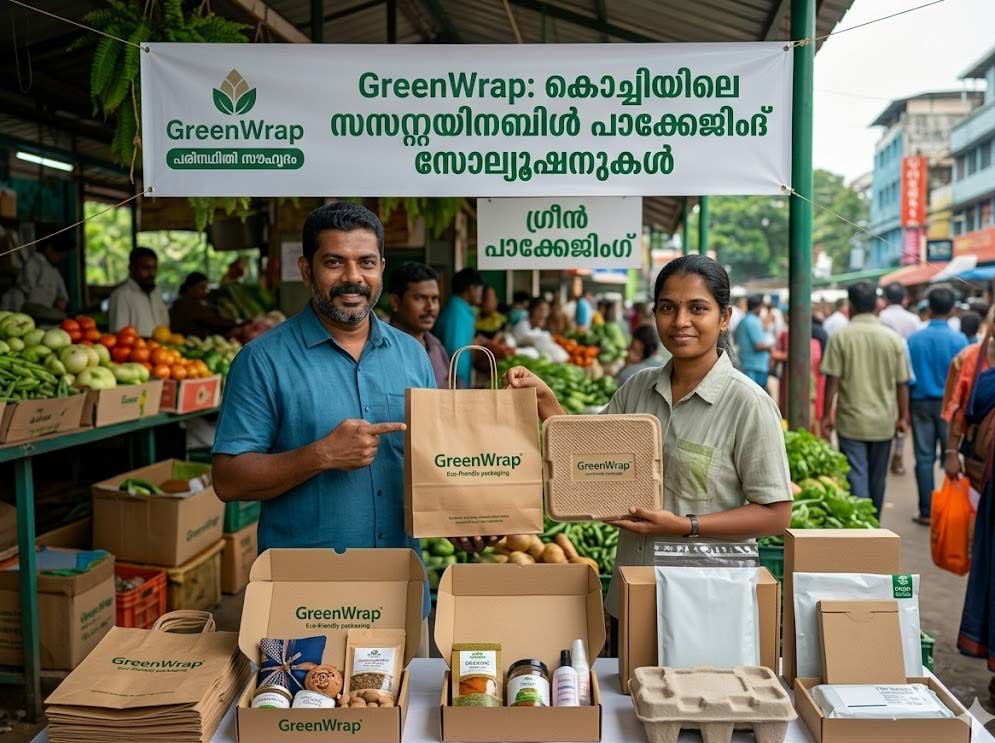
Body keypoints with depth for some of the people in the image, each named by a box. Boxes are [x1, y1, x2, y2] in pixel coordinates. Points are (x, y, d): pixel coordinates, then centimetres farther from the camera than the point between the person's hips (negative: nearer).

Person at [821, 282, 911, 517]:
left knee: (856, 476, -1)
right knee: (877, 478, 15)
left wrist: (827, 415, -1)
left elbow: (832, 380, -10)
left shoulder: (840, 336, -8)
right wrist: (902, 417, 13)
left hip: (851, 420, -3)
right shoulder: (893, 338, -1)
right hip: (884, 421, 3)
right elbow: (902, 383, 2)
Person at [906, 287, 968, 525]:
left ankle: (926, 512, 9)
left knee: (924, 458, 7)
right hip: (949, 404, -1)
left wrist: (905, 409, 10)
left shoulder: (913, 339, -5)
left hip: (920, 403, 1)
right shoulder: (959, 340, -9)